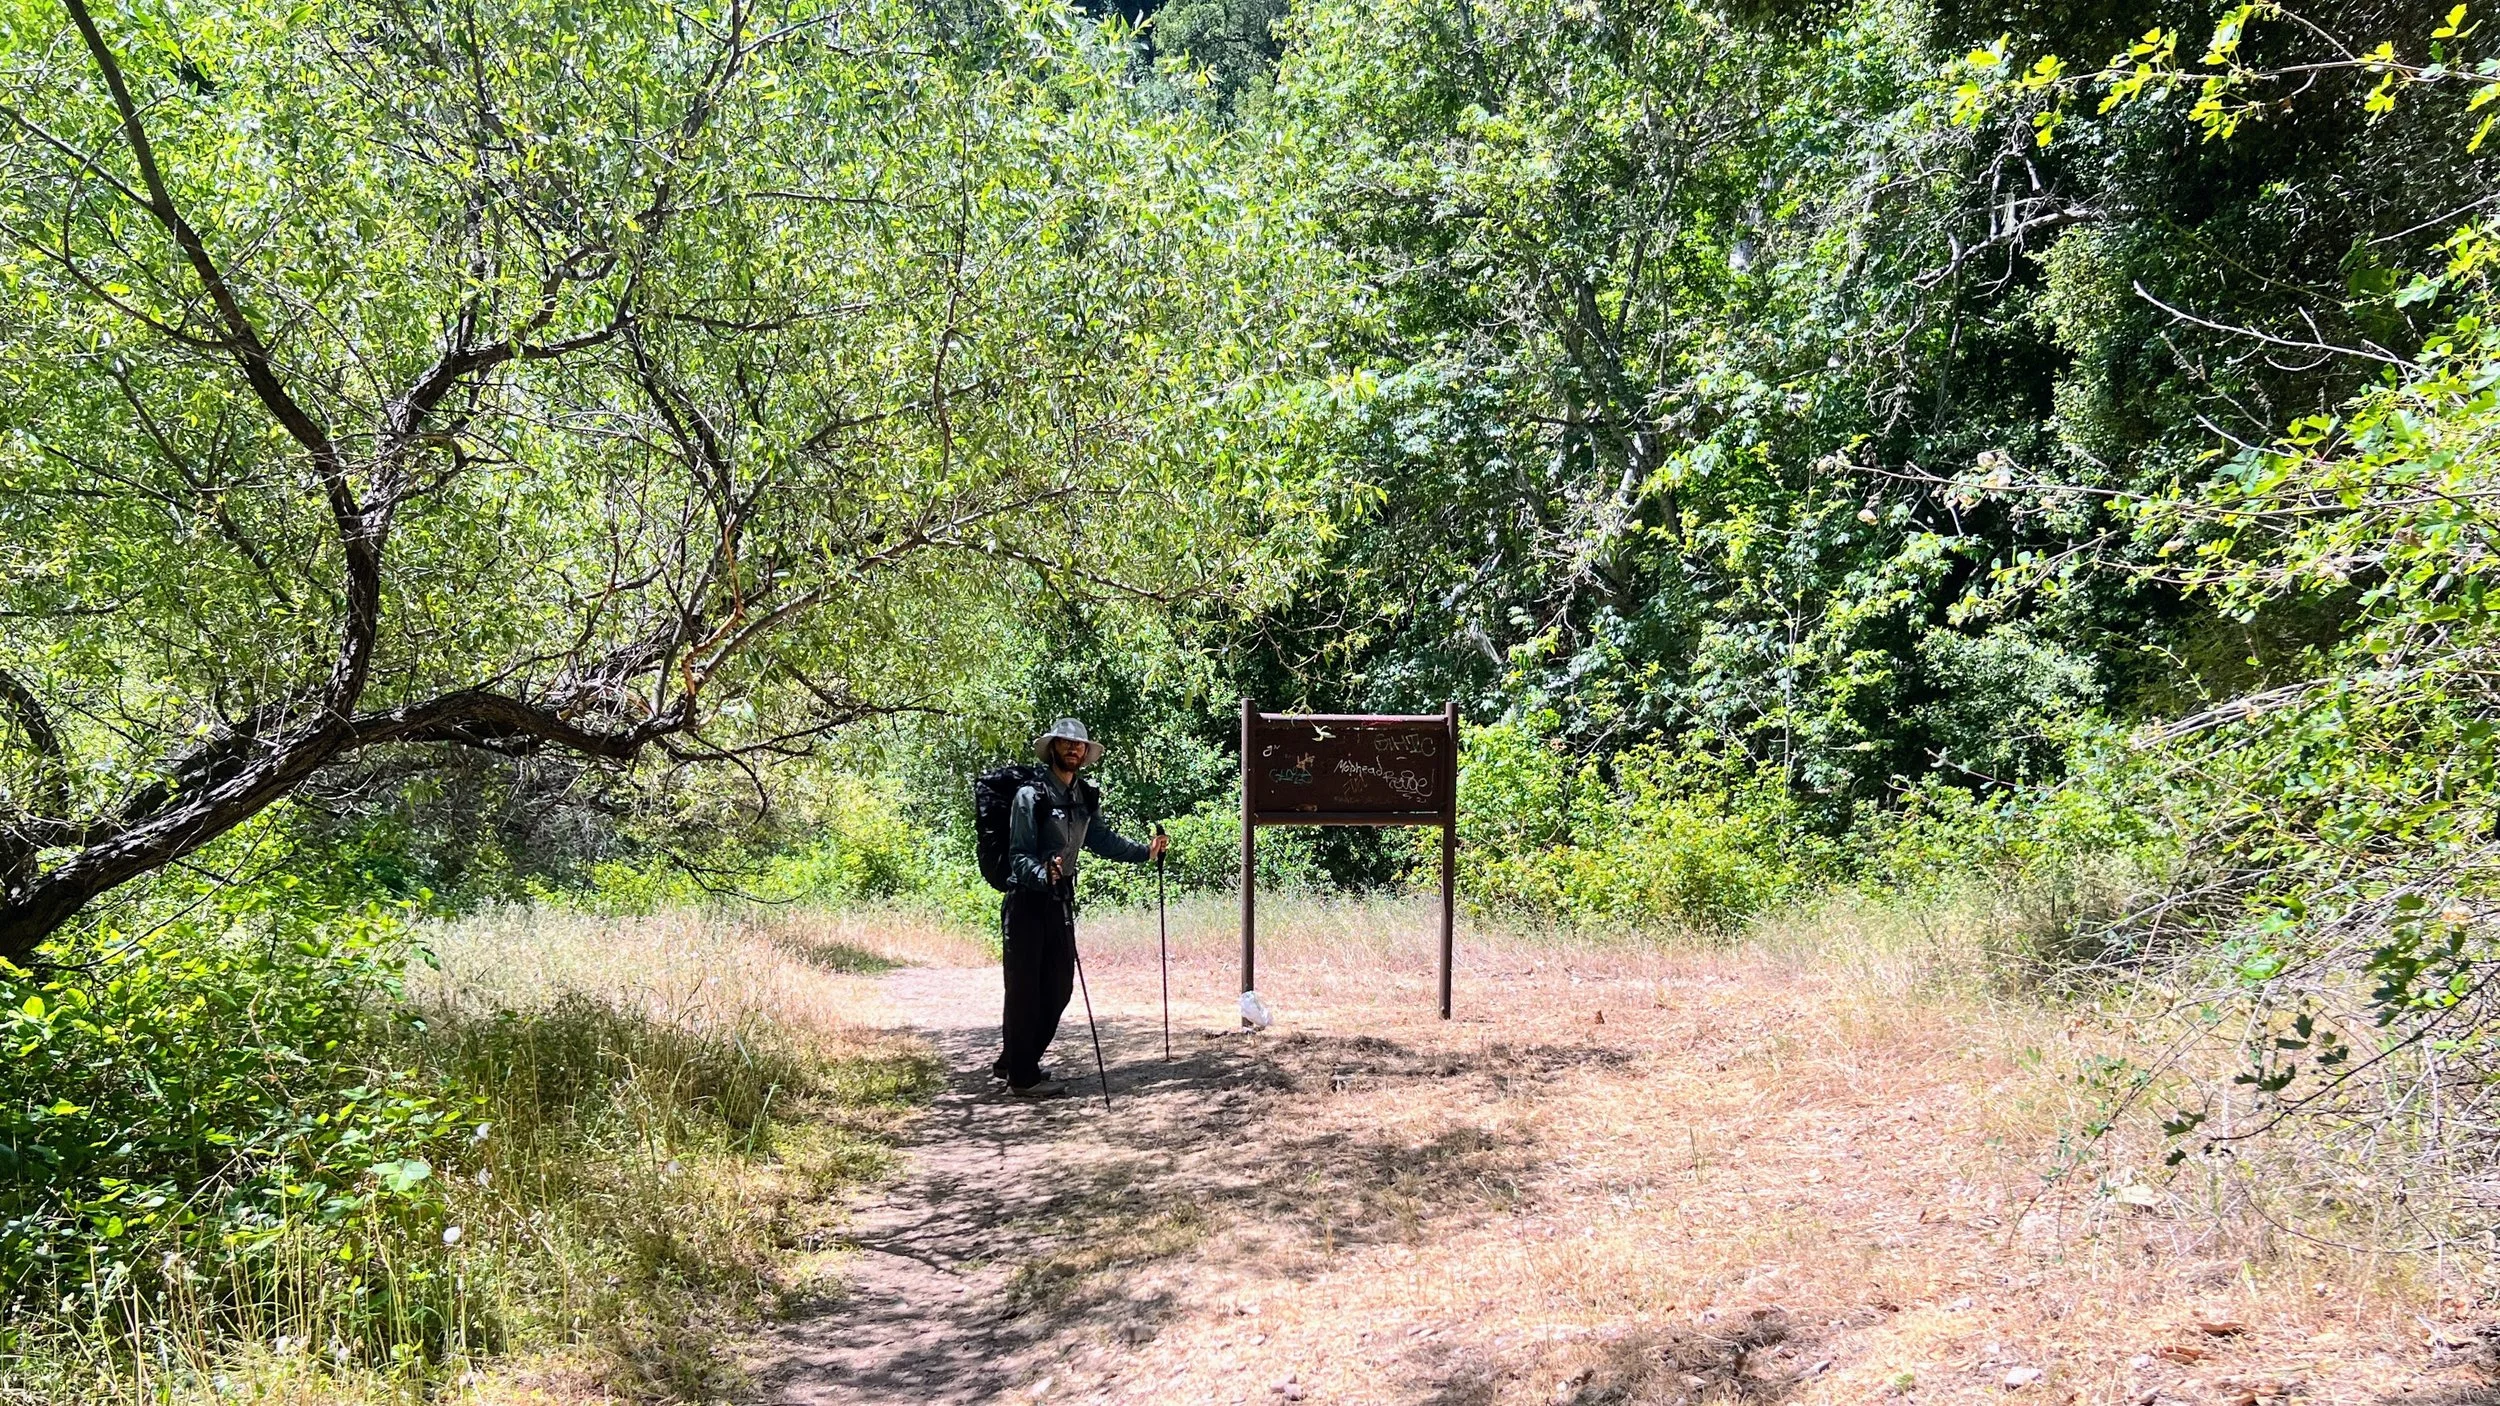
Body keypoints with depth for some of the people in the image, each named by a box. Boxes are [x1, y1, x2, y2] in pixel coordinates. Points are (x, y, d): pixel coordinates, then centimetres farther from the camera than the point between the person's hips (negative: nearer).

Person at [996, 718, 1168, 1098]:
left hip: (1062, 900, 8)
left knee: (1058, 988, 12)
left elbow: (1102, 840, 21)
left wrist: (1145, 852, 14)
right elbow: (1019, 855, -16)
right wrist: (1044, 874, -34)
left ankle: (1012, 1062, 26)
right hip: (1027, 900, -7)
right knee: (1025, 990, -3)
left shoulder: (1086, 798, 9)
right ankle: (1023, 1077, 5)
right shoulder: (1031, 796, -12)